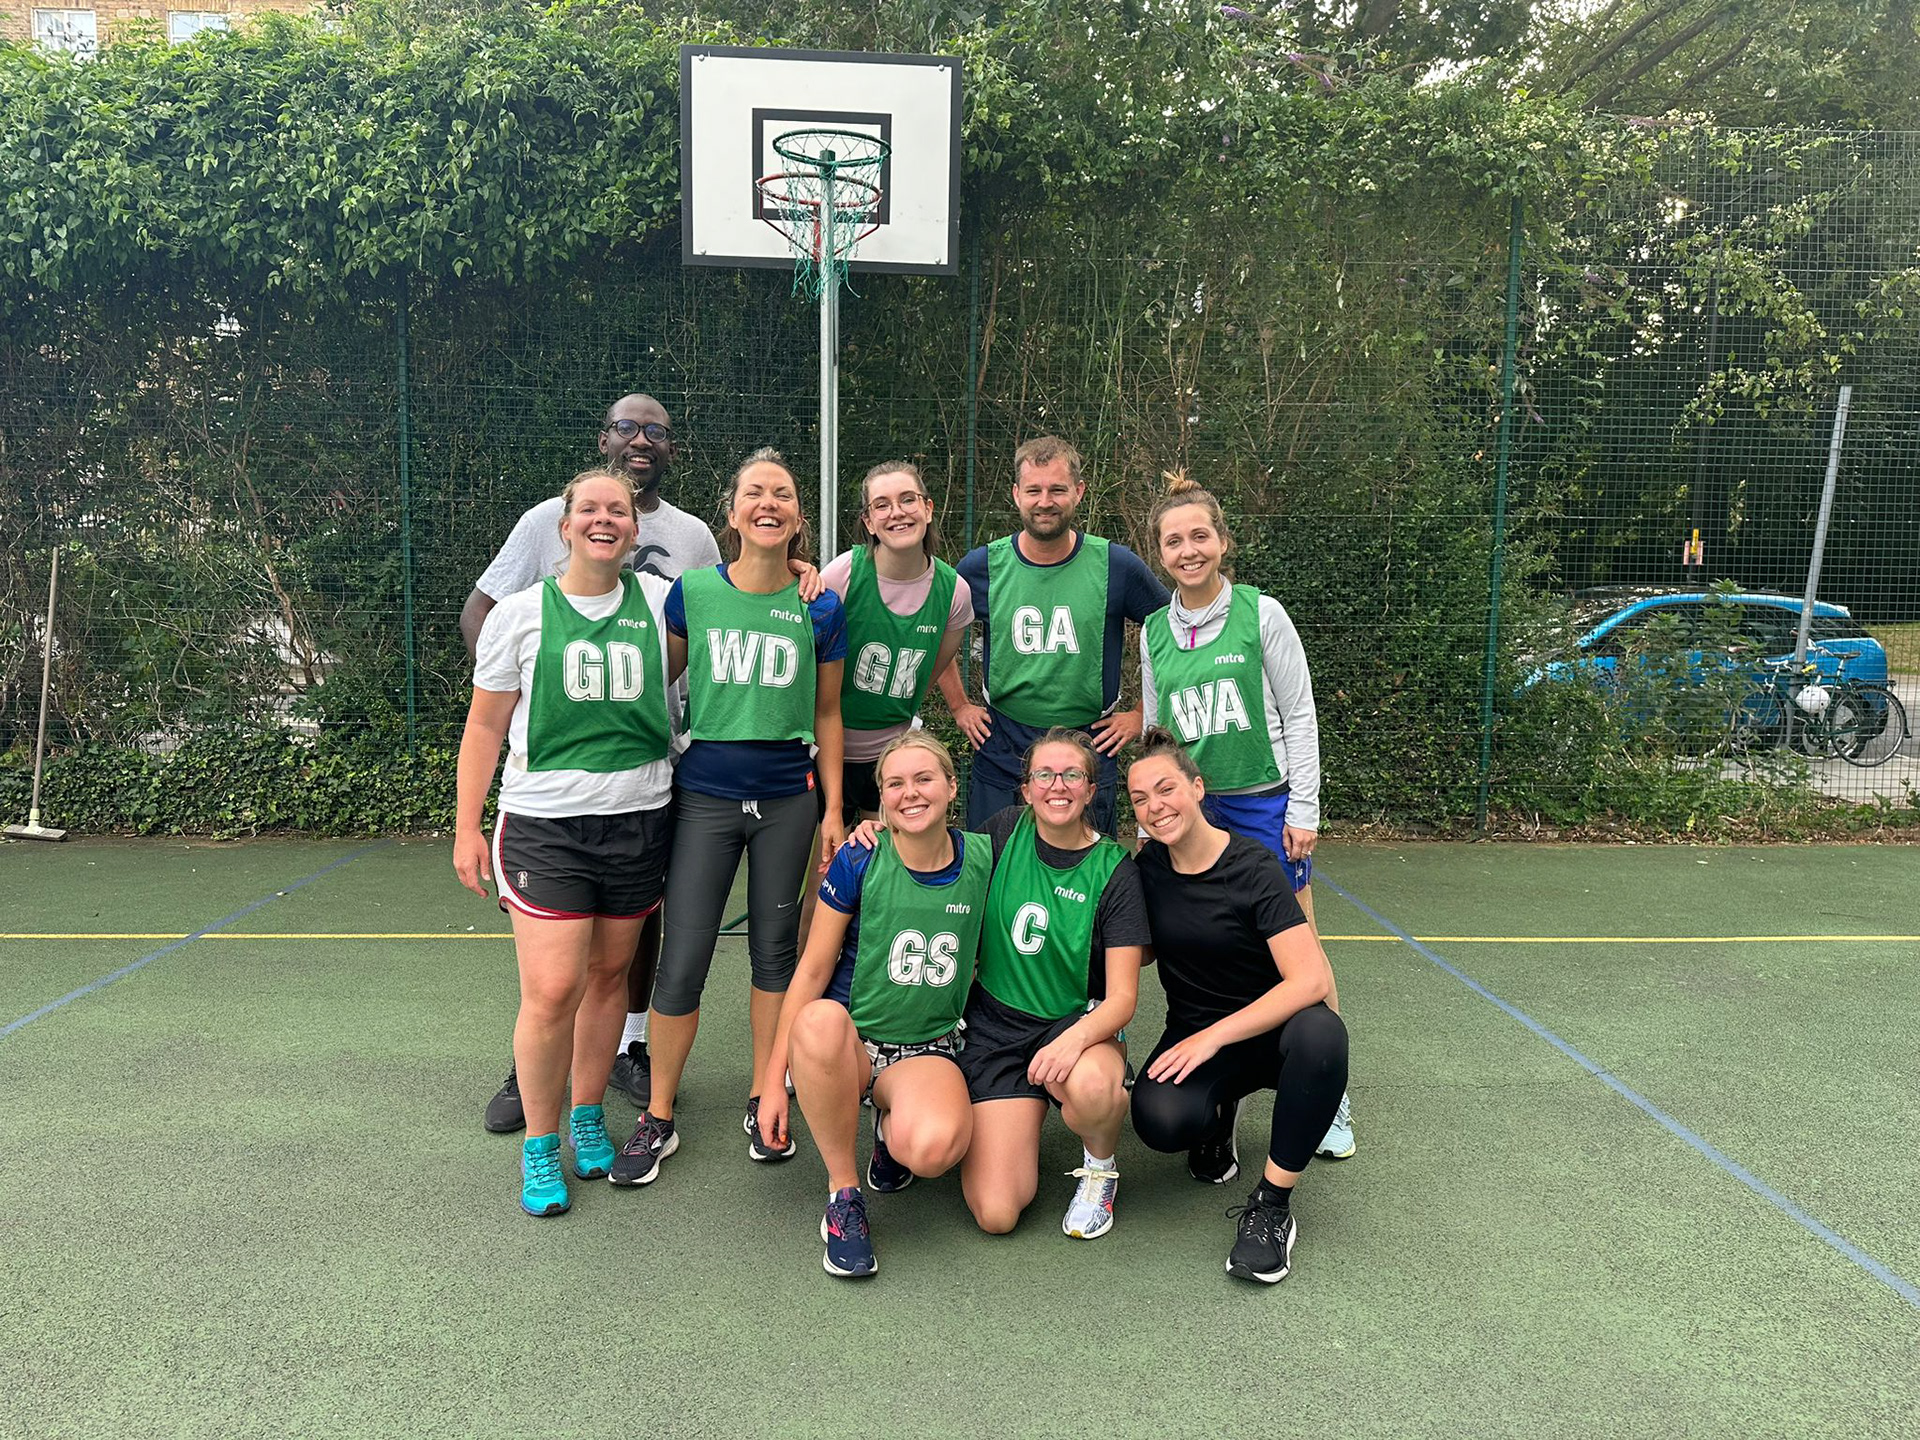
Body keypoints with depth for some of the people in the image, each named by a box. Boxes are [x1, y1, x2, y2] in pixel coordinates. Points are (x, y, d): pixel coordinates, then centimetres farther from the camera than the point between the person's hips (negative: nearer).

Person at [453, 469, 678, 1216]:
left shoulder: (661, 602, 4)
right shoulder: (520, 614, 1)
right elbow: (485, 726, 5)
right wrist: (466, 828, 3)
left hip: (638, 819, 2)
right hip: (543, 824, -2)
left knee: (608, 975, 12)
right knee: (552, 991, -8)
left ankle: (587, 1115, 31)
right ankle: (539, 1144, 12)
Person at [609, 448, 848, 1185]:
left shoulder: (820, 609, 0)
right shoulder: (692, 592, -3)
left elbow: (826, 714, 7)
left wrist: (833, 808, 6)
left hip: (787, 798, 1)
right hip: (705, 795, -1)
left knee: (775, 948, 10)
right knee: (682, 959, -1)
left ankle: (762, 1102, 26)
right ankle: (657, 1119, 14)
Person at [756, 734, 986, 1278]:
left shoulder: (982, 858, -3)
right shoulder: (860, 860, -8)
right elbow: (814, 968, -5)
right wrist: (773, 1079, -7)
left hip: (928, 1049, 1)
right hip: (852, 1042, 0)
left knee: (933, 1148, -34)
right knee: (819, 1020, -39)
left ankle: (892, 1125, 7)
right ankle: (844, 1194, -18)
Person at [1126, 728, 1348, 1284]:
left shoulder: (1254, 867, -16)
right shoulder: (1148, 866, -1)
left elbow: (1311, 980, -24)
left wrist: (1213, 1037, -27)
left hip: (1267, 1029, -2)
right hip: (1193, 1033, 3)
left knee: (1319, 1033, -39)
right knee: (1160, 1118, -32)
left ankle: (1271, 1205, -22)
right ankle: (1218, 1115, 7)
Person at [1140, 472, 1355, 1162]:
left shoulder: (1261, 614, -4)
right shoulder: (1155, 631, 6)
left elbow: (1300, 715, -3)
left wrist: (1303, 810, -7)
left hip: (1264, 801, -3)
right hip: (1190, 807, 3)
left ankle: (1330, 1097, 13)